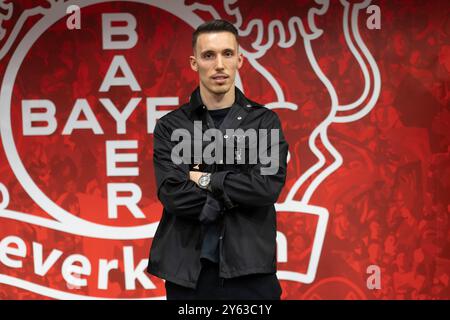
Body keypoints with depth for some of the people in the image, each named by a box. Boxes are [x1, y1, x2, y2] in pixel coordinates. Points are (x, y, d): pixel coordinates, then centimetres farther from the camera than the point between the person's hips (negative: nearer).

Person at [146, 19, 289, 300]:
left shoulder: (264, 121, 3)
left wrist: (205, 179, -10)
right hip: (188, 271, 0)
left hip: (250, 269, 0)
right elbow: (174, 196, -12)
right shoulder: (171, 126, 2)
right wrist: (241, 193, -14)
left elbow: (269, 186, -12)